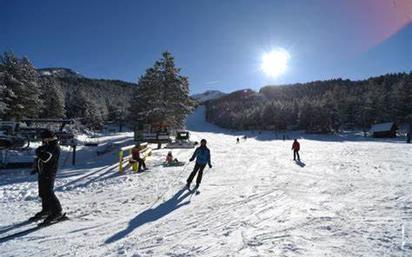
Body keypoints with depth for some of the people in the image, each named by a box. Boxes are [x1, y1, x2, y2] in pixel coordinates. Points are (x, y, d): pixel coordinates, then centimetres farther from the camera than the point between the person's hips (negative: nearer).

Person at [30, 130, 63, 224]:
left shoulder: (54, 148, -19)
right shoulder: (48, 146, 14)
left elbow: (45, 158, -32)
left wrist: (39, 151, -17)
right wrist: (36, 168, 24)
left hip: (48, 174, -11)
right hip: (42, 173, 11)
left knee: (48, 193, -9)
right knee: (43, 193, 18)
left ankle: (57, 212, -2)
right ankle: (46, 210, 31)